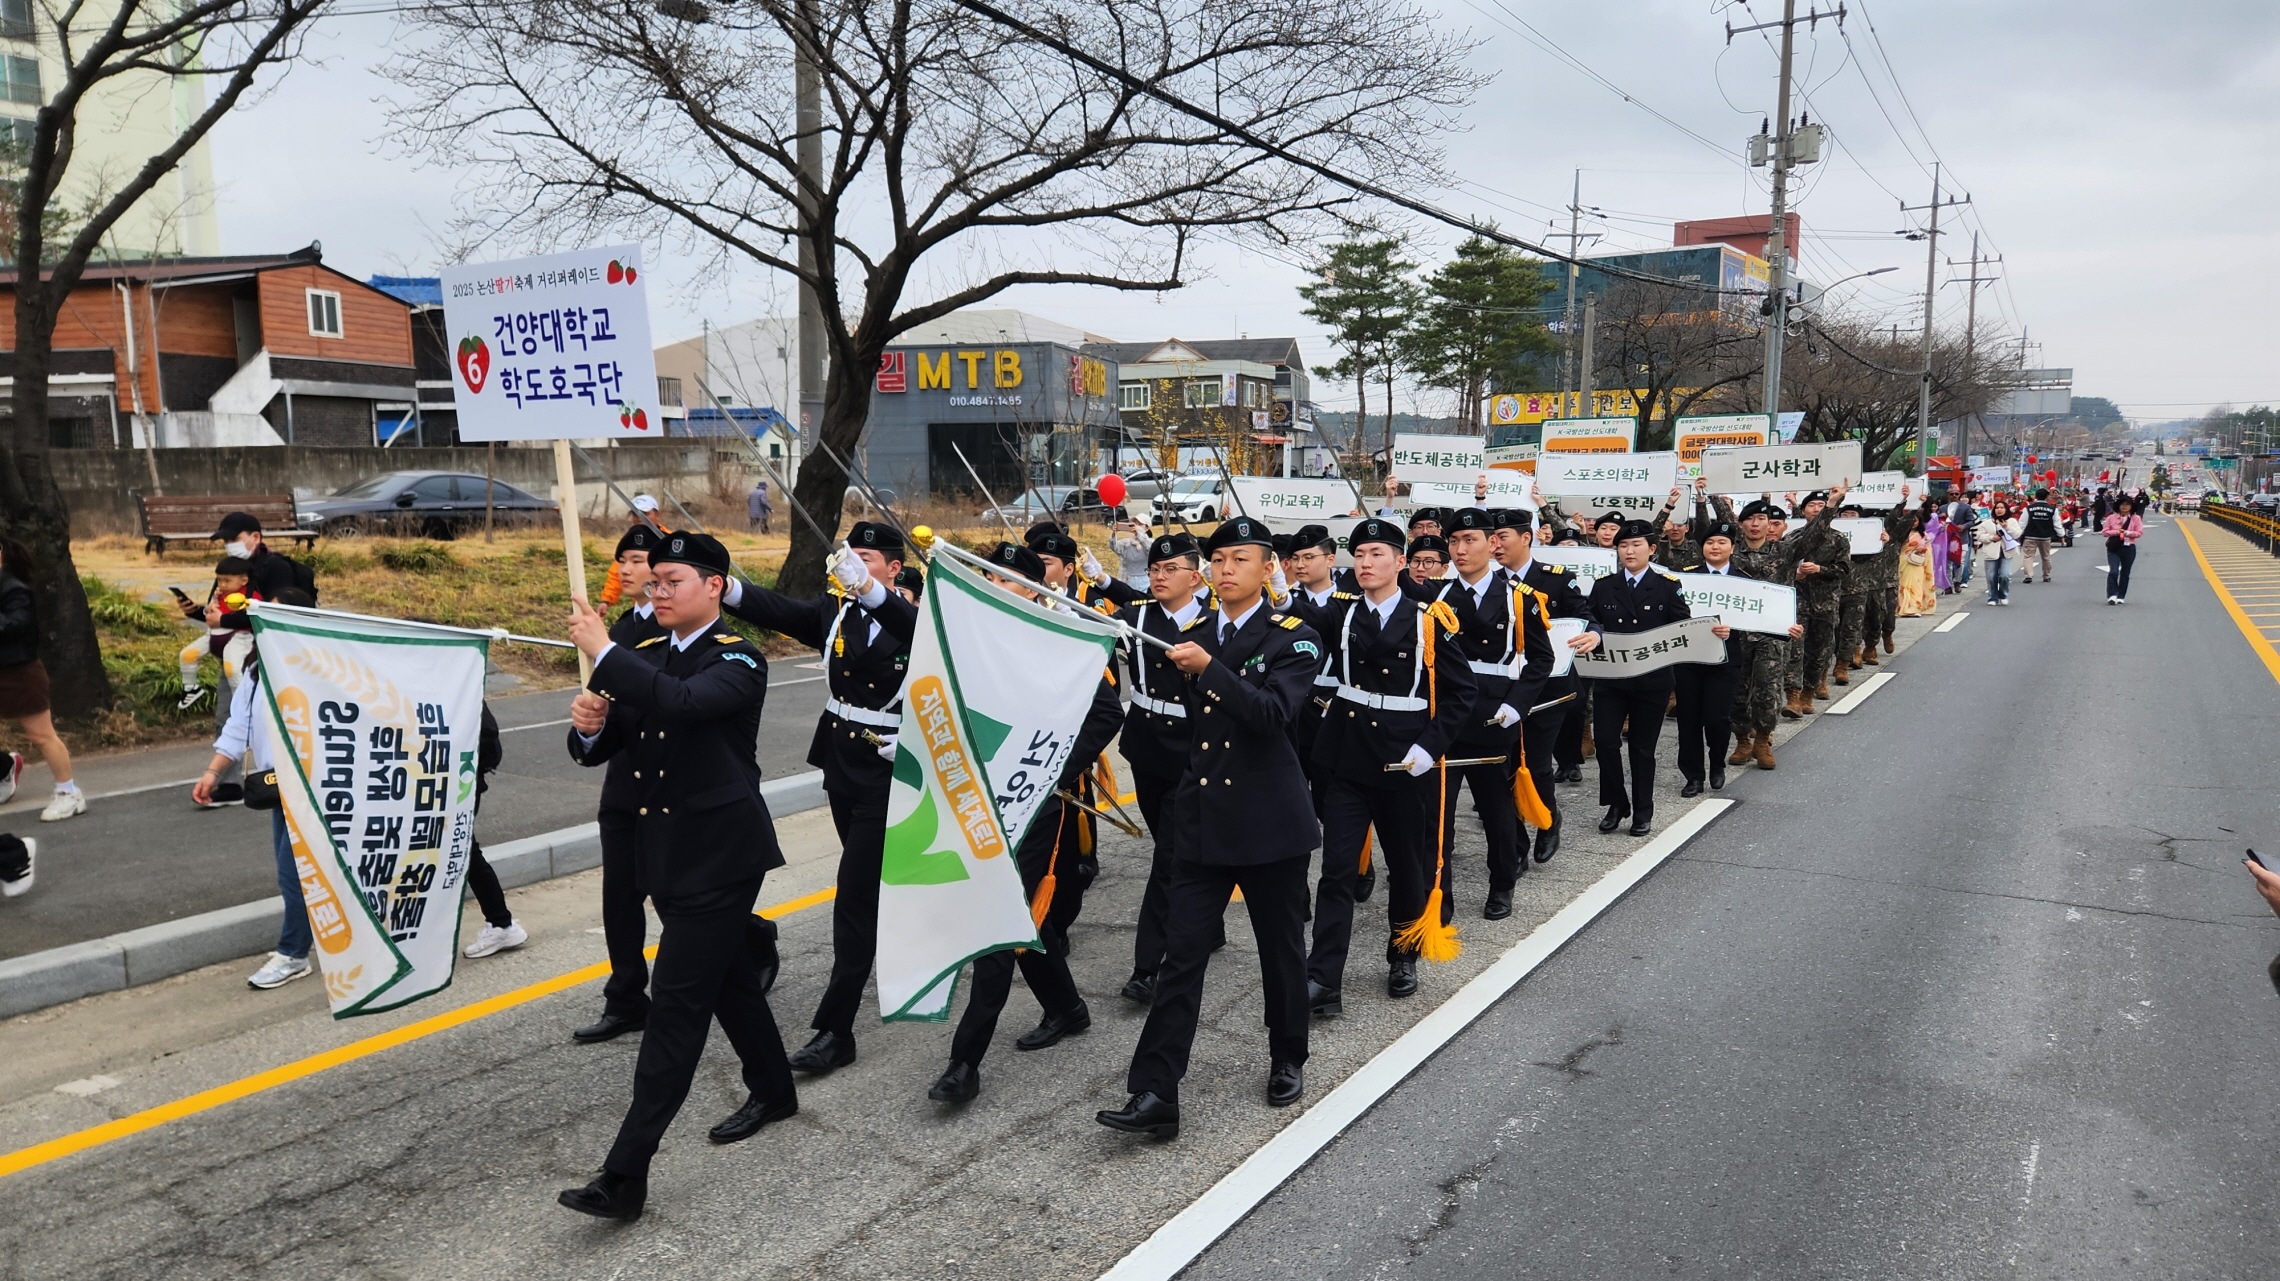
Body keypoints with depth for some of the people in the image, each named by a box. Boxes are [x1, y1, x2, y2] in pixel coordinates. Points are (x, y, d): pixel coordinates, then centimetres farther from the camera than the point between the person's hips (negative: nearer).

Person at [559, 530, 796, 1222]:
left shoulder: (738, 660, -12)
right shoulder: (646, 660, 9)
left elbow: (682, 702, -33)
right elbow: (600, 748, 8)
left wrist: (604, 652, -26)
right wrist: (589, 723, -14)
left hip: (720, 856, -8)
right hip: (667, 853, 8)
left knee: (675, 1003, -8)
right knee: (728, 977, 21)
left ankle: (626, 1175, -6)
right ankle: (772, 1090, 41)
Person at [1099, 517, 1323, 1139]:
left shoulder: (1293, 638, -5)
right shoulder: (1193, 638, 11)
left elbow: (1274, 714, -22)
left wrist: (1208, 668, -28)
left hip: (1270, 823, -3)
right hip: (1202, 823, 4)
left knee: (1281, 950, 12)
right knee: (1181, 956, -2)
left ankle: (1287, 1061, 33)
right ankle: (1154, 1095, -2)